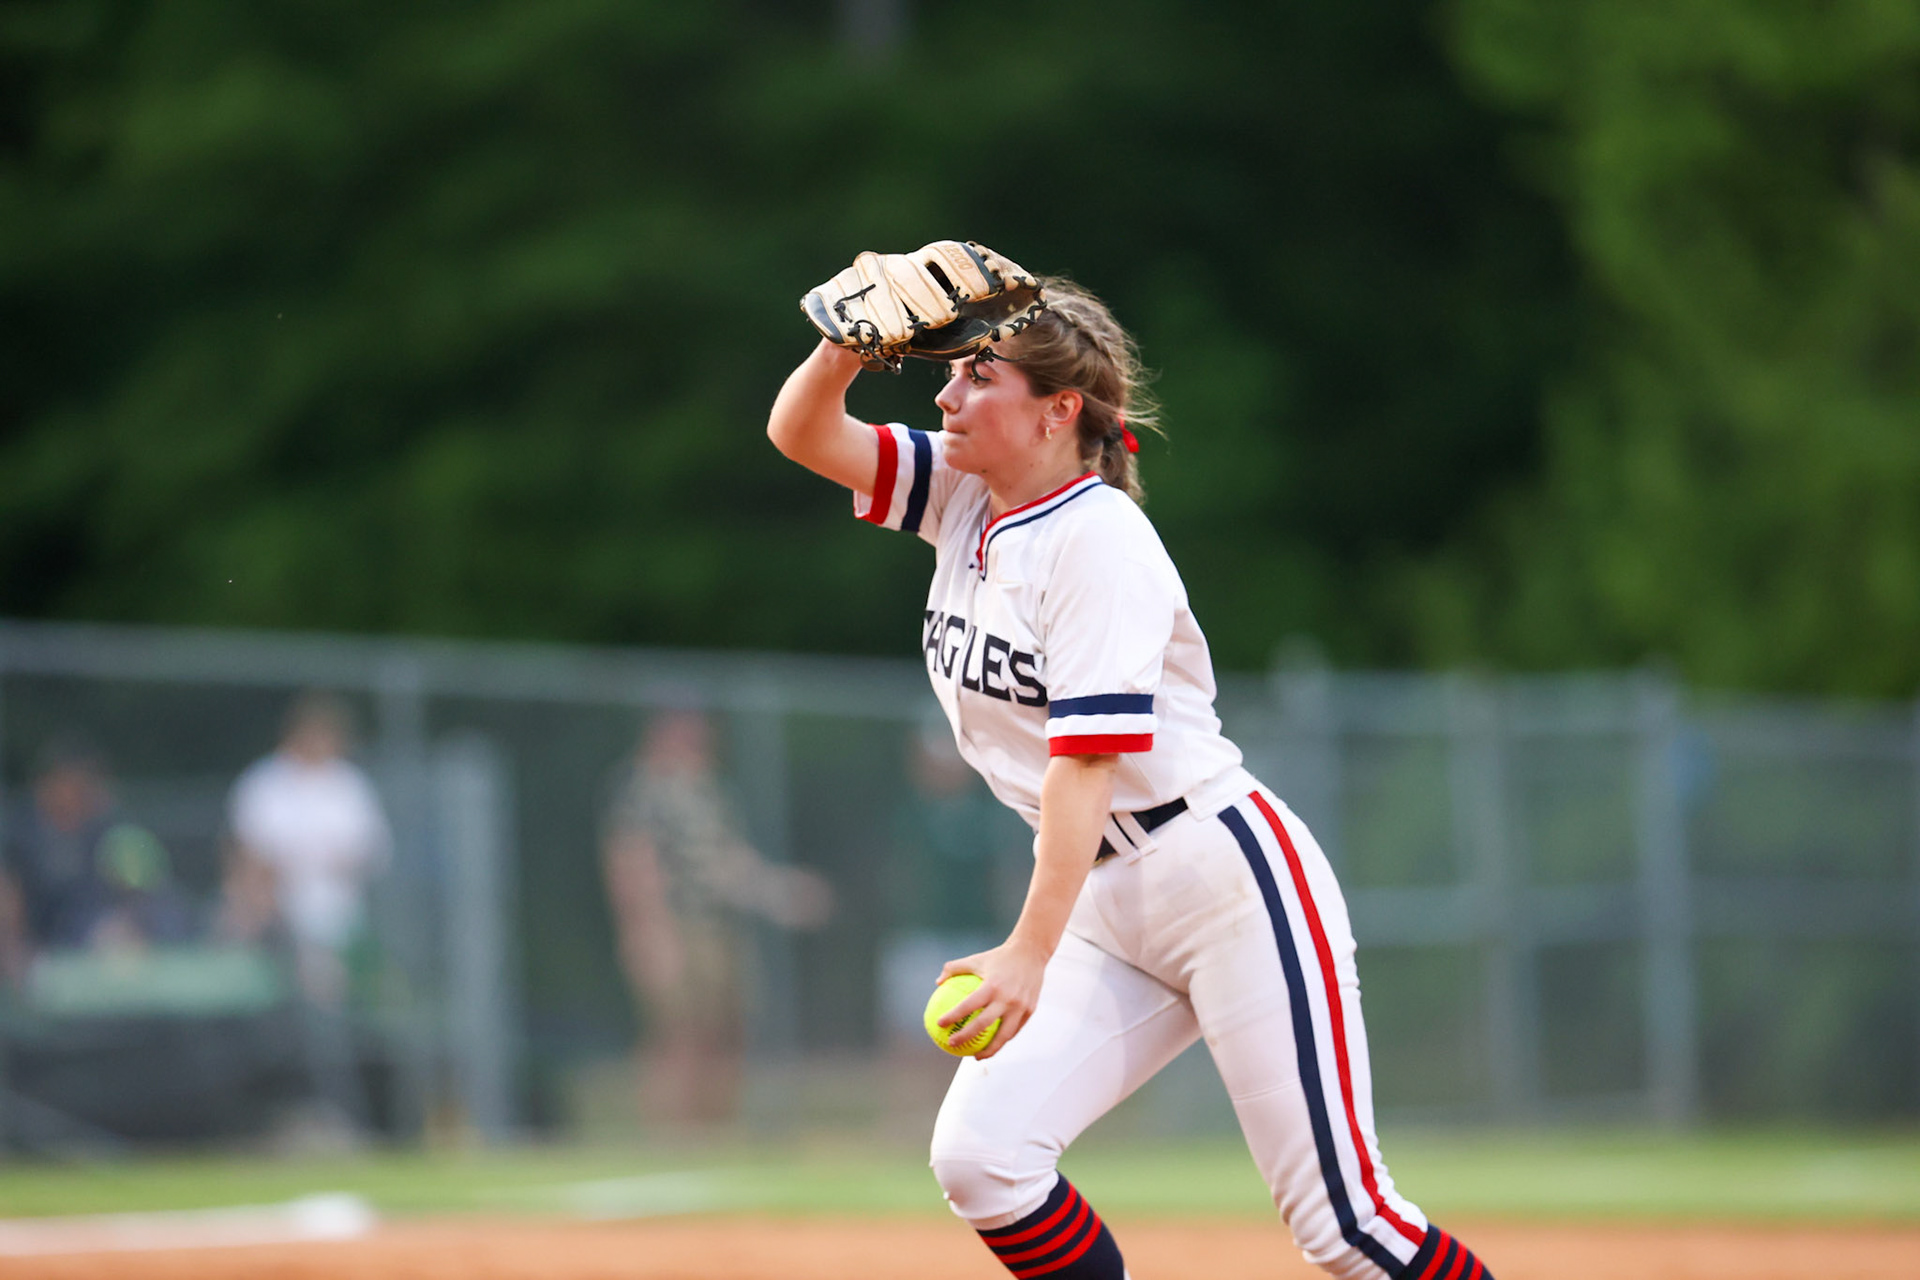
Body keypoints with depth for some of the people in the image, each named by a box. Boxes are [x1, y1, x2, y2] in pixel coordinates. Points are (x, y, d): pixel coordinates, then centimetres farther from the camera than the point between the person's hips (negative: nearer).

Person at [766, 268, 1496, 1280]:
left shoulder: (1098, 535, -16)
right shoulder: (965, 498, 8)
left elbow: (1087, 758, -23)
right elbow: (800, 433, 2)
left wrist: (1030, 952, -30)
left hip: (1231, 884, -8)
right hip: (1109, 914, 8)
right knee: (976, 1157, -10)